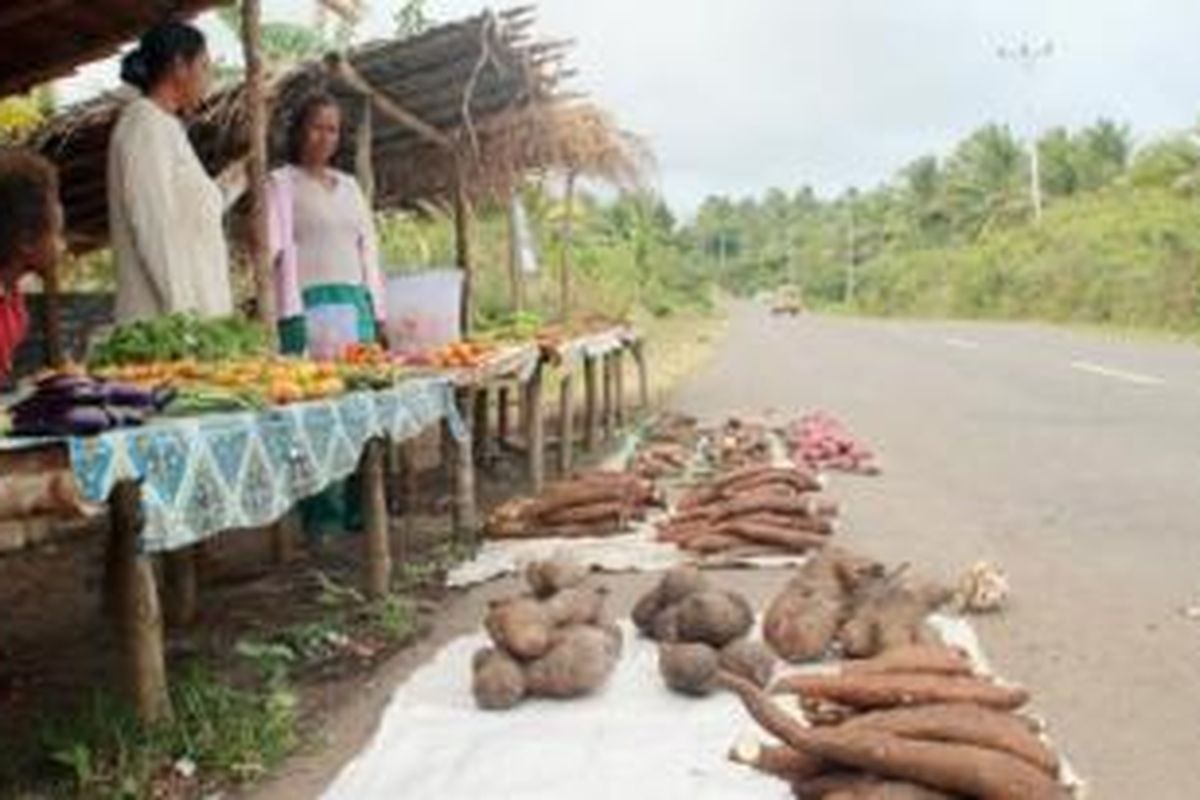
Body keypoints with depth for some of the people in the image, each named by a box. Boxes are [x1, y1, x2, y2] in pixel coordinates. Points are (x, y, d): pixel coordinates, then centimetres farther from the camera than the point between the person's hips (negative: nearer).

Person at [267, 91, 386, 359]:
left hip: (357, 304, 5)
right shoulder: (281, 183, 3)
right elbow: (281, 251, -6)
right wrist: (292, 315, -16)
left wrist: (378, 314, 10)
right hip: (312, 304, -5)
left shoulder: (350, 185, 19)